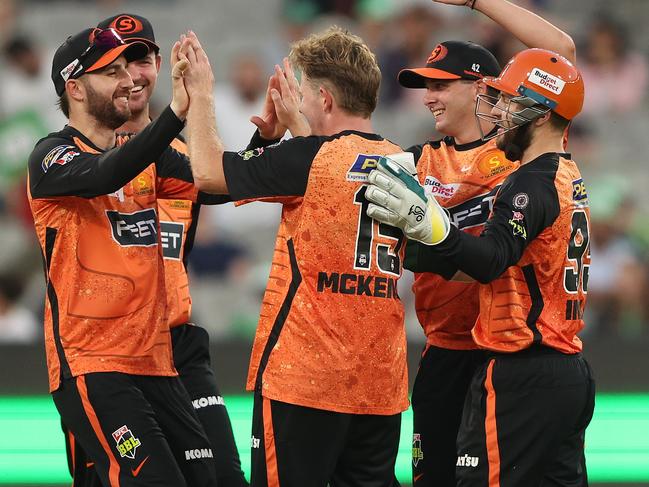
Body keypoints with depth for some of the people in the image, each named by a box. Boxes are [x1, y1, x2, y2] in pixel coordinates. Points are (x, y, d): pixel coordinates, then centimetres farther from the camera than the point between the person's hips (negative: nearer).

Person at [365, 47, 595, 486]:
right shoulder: (571, 180, 16)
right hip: (571, 372, 10)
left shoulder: (533, 183, -14)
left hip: (521, 379, -10)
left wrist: (432, 226, -45)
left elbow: (492, 259, -29)